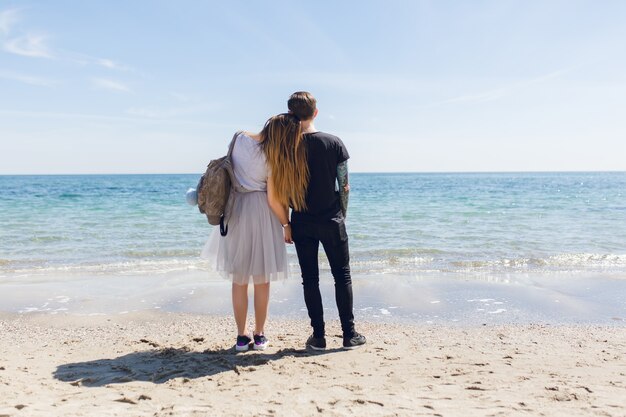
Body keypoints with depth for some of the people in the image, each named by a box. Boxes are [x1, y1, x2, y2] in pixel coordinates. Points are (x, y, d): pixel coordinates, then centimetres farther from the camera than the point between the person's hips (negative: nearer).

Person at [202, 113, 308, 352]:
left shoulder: (239, 138, -3)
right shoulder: (273, 157, -16)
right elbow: (273, 199, -12)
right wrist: (286, 224, 1)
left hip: (235, 210, 4)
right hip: (260, 213, -4)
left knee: (239, 279, 11)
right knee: (262, 280, 10)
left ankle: (242, 337, 16)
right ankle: (259, 336, 17)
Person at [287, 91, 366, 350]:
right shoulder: (334, 143, -6)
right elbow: (344, 186, -3)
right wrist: (342, 214, 10)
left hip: (302, 222, 1)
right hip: (331, 220, 0)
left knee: (310, 278, 8)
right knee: (342, 275, 9)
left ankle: (318, 336, 12)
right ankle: (349, 334, 12)